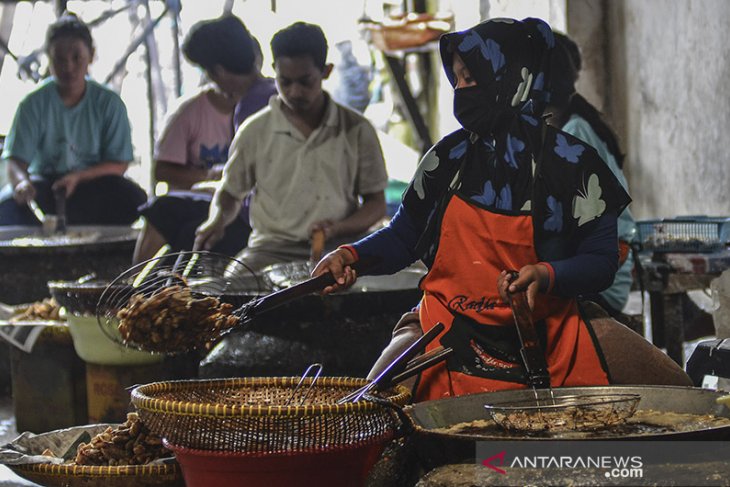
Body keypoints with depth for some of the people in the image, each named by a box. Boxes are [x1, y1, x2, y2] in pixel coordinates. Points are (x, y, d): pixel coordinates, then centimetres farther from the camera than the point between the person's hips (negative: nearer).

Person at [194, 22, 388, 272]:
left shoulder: (356, 130, 3)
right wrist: (217, 219, -7)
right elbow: (230, 192, 17)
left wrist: (338, 228, -11)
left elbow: (376, 203, 9)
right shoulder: (255, 131, 4)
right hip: (273, 249, 0)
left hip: (338, 249, 0)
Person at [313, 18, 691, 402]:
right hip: (447, 337, 2)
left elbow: (601, 262, 0)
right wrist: (353, 256, -3)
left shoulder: (571, 163, -1)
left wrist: (546, 276, -19)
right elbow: (403, 238, 16)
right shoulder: (449, 157, 9)